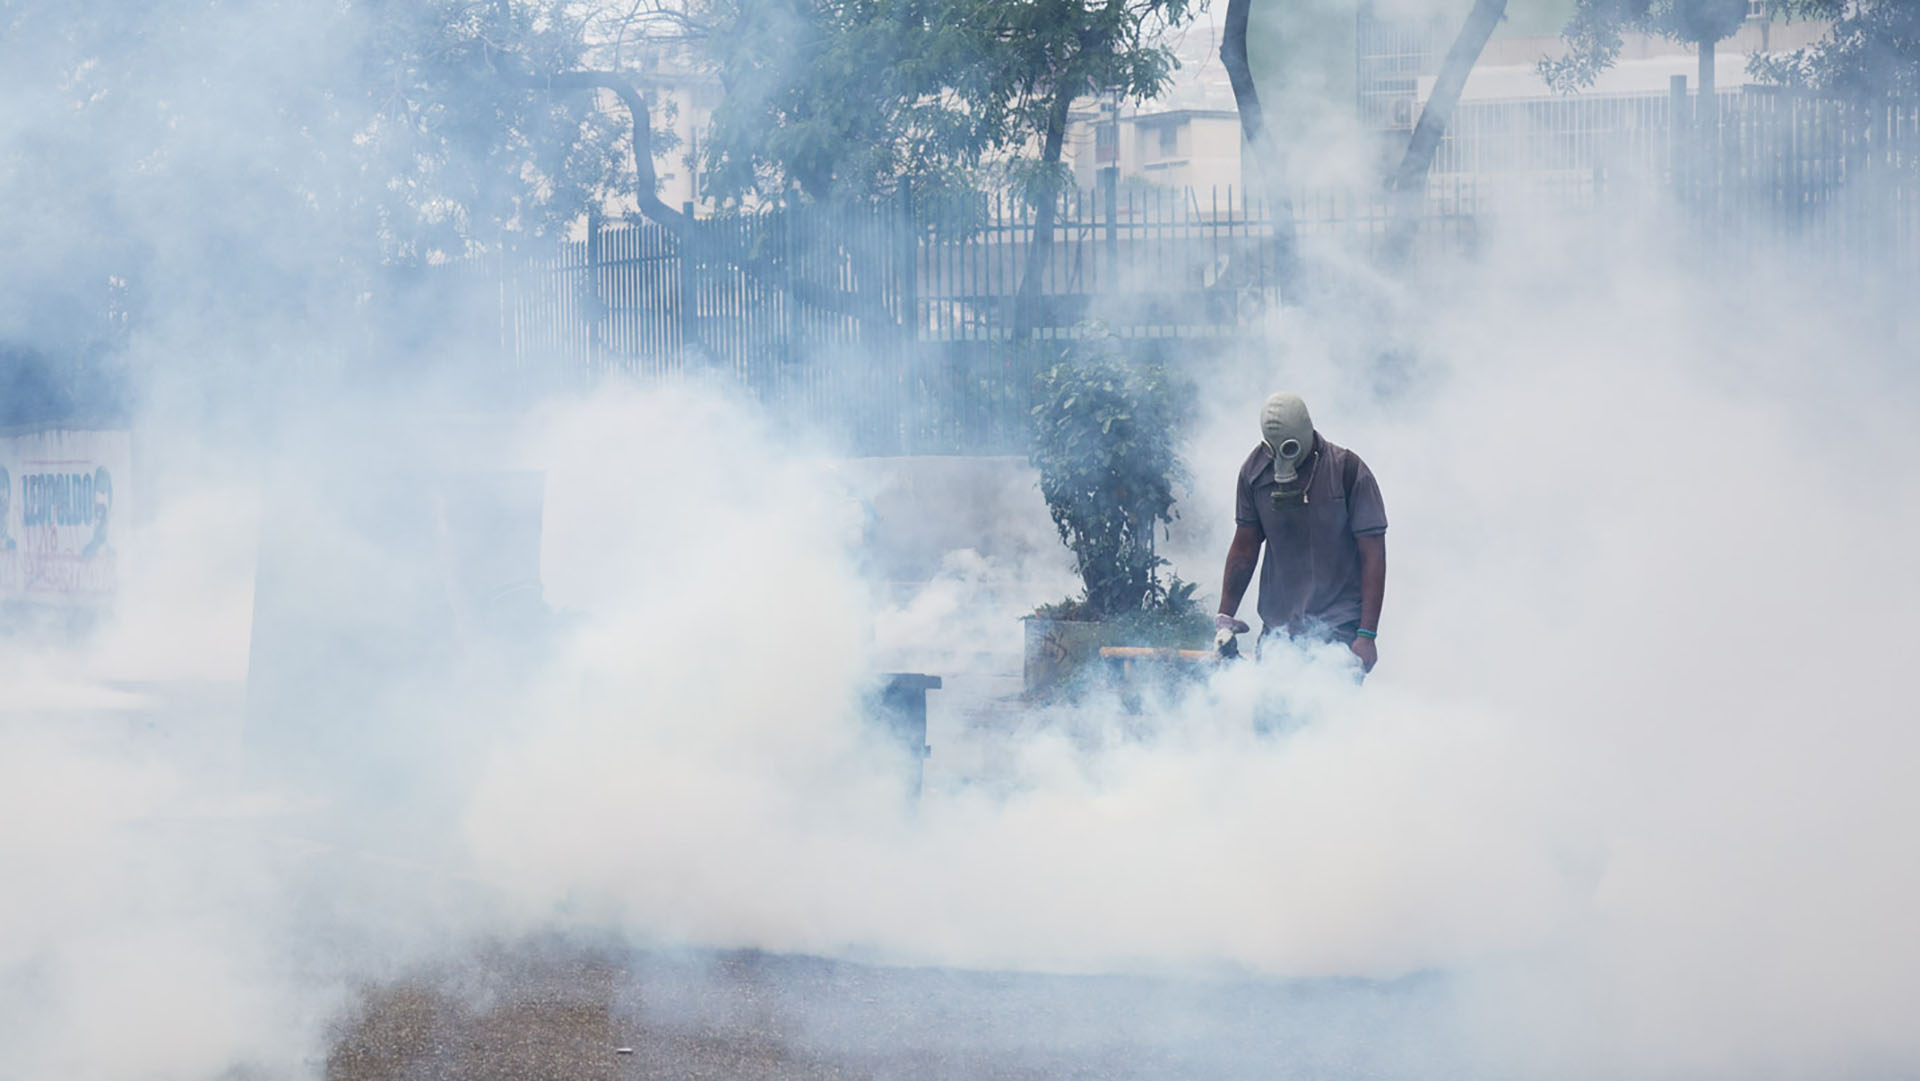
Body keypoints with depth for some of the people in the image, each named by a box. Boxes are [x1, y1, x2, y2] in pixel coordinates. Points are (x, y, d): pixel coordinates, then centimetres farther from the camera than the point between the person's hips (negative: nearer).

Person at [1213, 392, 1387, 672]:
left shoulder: (1348, 470, -10)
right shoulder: (1255, 471, 1)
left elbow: (1373, 555, -10)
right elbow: (1244, 547, 11)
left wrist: (1367, 635, -14)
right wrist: (1224, 617, 10)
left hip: (1339, 627, -4)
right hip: (1277, 625, 4)